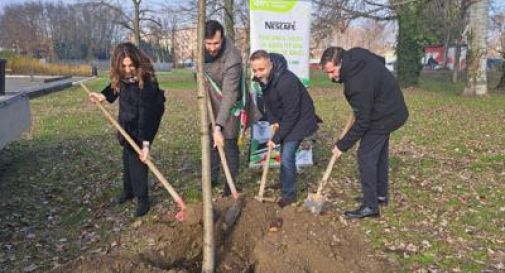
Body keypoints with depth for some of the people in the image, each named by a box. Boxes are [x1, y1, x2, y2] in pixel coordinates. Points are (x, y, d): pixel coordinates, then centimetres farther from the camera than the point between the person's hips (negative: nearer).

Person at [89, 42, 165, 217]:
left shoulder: (146, 81, -33)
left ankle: (142, 199, 3)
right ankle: (128, 190, 35)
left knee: (137, 157, -10)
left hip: (144, 121, -7)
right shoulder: (121, 76, -14)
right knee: (127, 155, 17)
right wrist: (104, 96, -5)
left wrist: (146, 143, -36)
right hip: (127, 120, 7)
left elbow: (146, 113, -34)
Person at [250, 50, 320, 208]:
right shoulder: (263, 78, -10)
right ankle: (285, 184, 40)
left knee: (287, 157, -12)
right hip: (282, 119, 8)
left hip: (298, 120, -8)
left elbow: (291, 115, -29)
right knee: (285, 154, 20)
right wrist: (272, 121, -9)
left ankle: (288, 195, 3)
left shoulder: (287, 82, -35)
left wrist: (276, 138, -23)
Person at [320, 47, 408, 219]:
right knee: (379, 153, 19)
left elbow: (362, 122, -28)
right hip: (391, 109, 10)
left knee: (366, 155, -8)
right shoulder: (355, 54, -10)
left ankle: (370, 206, -3)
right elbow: (381, 60, 13)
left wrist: (343, 145, -19)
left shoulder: (358, 84, -36)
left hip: (384, 116, -10)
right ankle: (381, 194, 33)